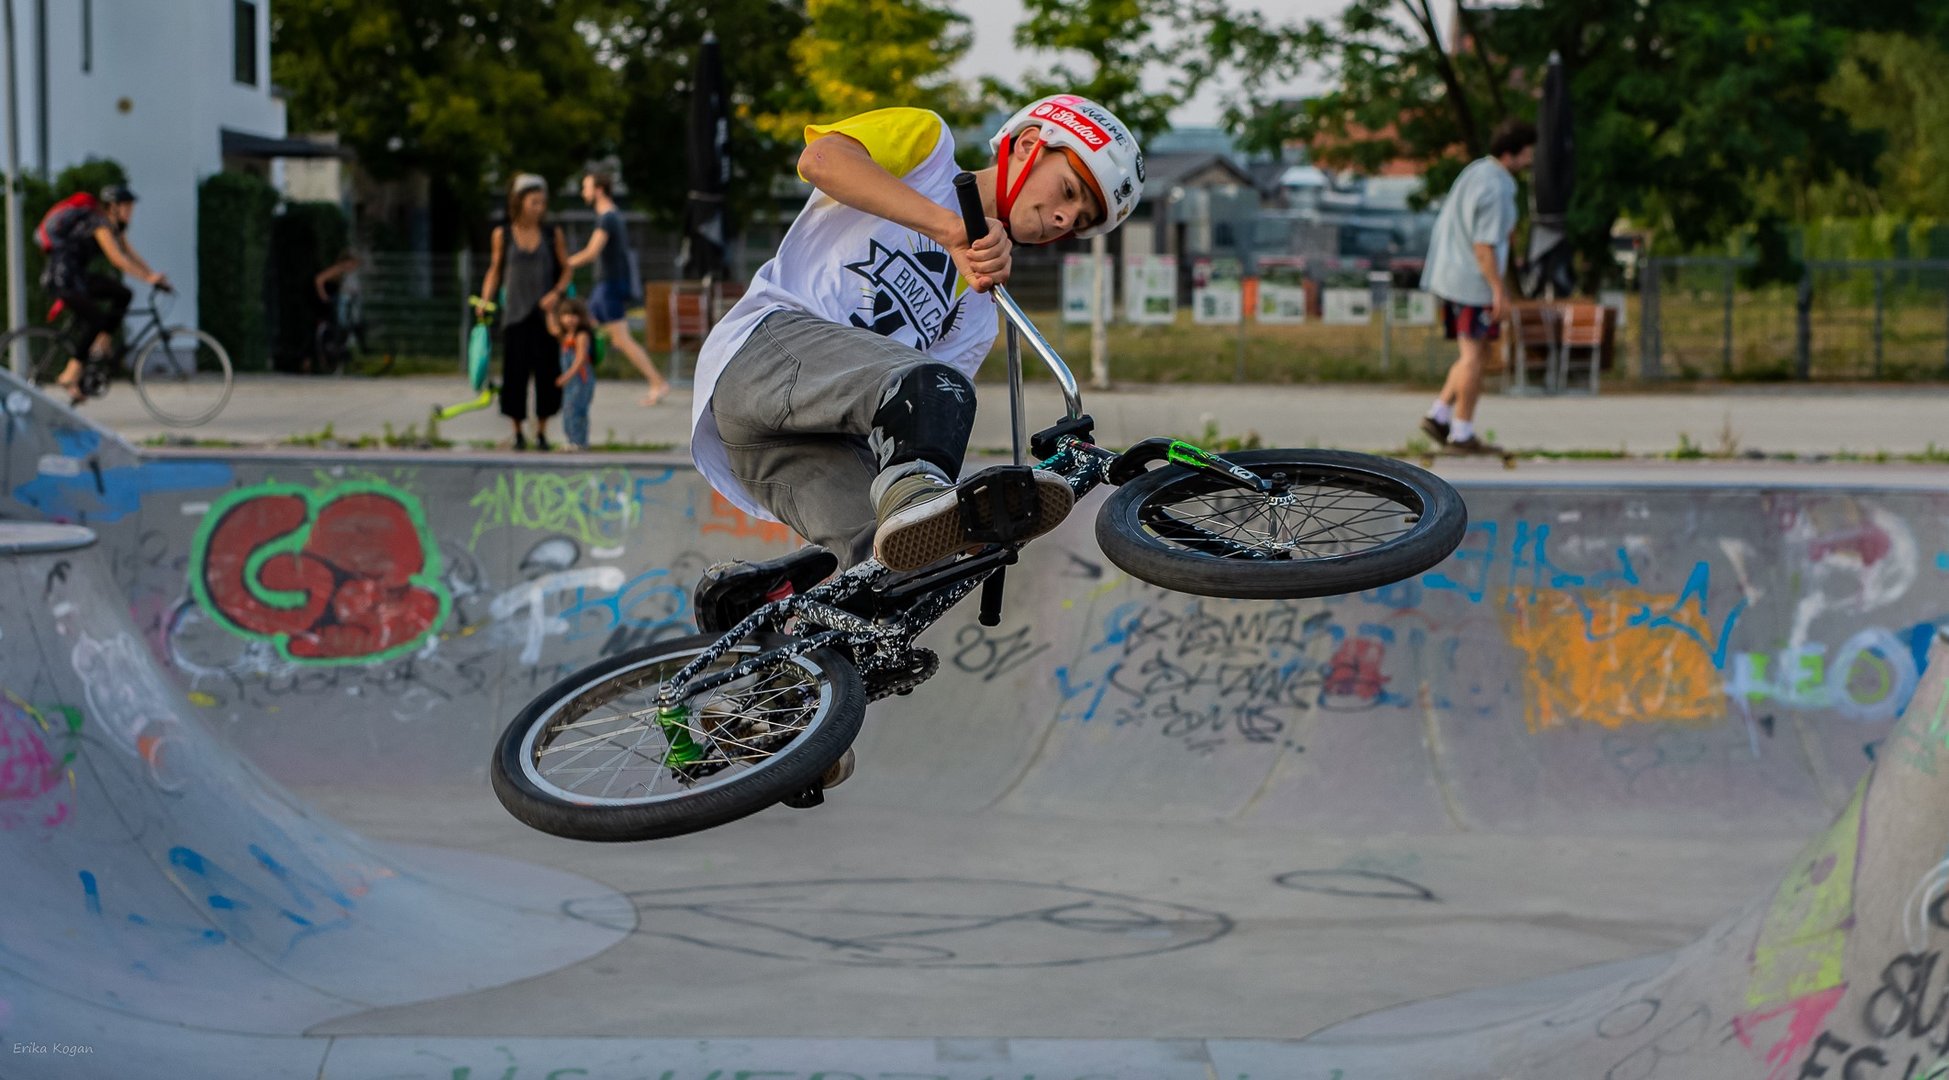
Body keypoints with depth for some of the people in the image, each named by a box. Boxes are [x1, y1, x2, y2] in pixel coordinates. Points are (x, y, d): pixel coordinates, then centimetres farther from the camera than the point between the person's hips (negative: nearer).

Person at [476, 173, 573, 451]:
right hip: (515, 314, -1)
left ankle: (542, 430, 14)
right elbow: (495, 271, 10)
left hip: (545, 313, 1)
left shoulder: (553, 234, 2)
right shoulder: (502, 235, 1)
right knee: (515, 371, -2)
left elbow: (566, 269, 8)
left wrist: (556, 293, -9)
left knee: (546, 371, 0)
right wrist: (485, 299, -2)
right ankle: (517, 432, 11)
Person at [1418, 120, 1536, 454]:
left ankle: (1438, 415, 13)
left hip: (1450, 278, 9)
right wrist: (1498, 290, -17)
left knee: (1476, 354, 16)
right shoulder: (1495, 189, -20)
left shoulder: (1476, 171, 10)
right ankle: (1462, 433, 4)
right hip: (1472, 283, -9)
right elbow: (1483, 245, -22)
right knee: (1474, 355, -1)